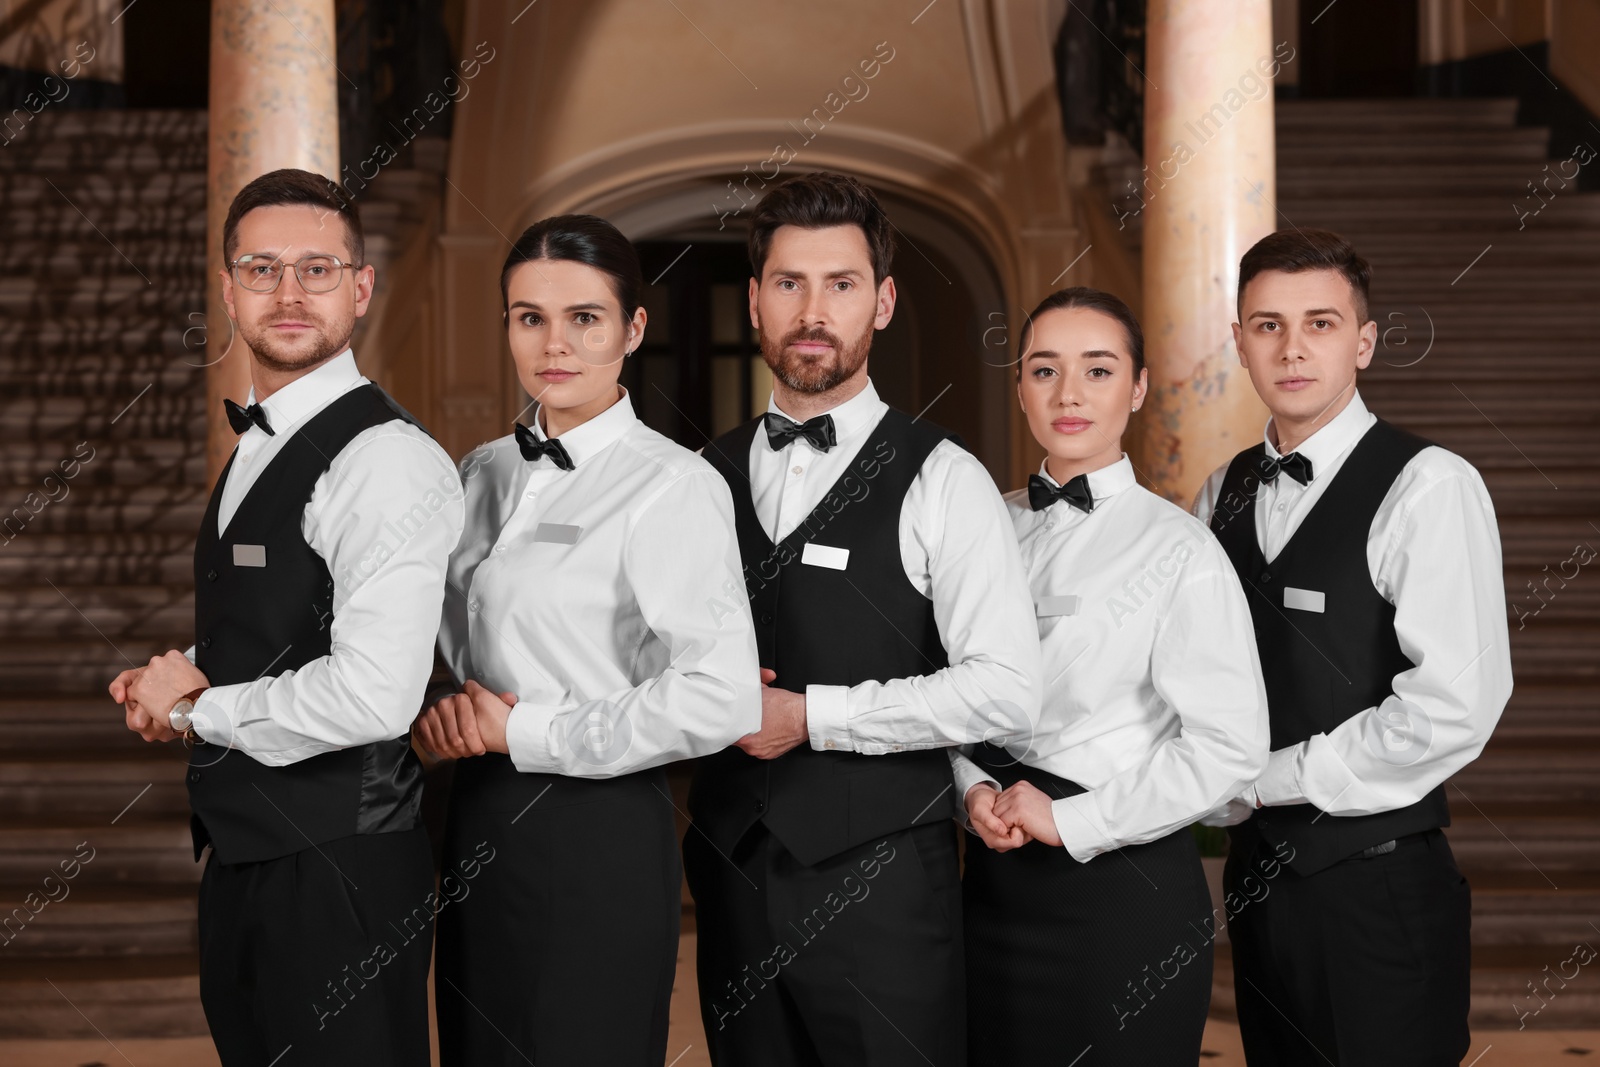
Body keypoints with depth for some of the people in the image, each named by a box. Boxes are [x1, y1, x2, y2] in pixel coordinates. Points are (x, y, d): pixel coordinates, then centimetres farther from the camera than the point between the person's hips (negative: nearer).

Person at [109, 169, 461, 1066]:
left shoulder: (388, 459, -19)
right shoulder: (257, 447, 12)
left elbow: (373, 699, -29)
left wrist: (196, 707, -15)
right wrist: (175, 678, 5)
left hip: (341, 871, -9)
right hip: (241, 856, 9)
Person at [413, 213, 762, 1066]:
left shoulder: (671, 485, -13)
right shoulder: (483, 474, 10)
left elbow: (720, 700, -22)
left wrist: (522, 731, -14)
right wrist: (453, 710, -2)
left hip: (599, 834, -7)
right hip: (479, 824, 7)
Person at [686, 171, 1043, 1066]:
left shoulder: (939, 480, -5)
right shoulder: (708, 476, 9)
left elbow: (1007, 687, -13)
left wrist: (812, 715, -14)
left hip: (881, 880, -4)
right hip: (733, 867, 4)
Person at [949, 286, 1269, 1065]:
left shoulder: (1178, 548, -10)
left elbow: (1227, 747, -15)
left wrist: (1069, 820, -13)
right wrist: (975, 790, -6)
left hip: (1127, 888, -4)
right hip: (997, 876, 5)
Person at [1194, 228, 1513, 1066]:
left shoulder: (1427, 486, -12)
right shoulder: (1223, 493, 8)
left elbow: (1455, 706, -20)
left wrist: (1267, 779, -12)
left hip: (1377, 880, -6)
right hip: (1256, 863, 6)